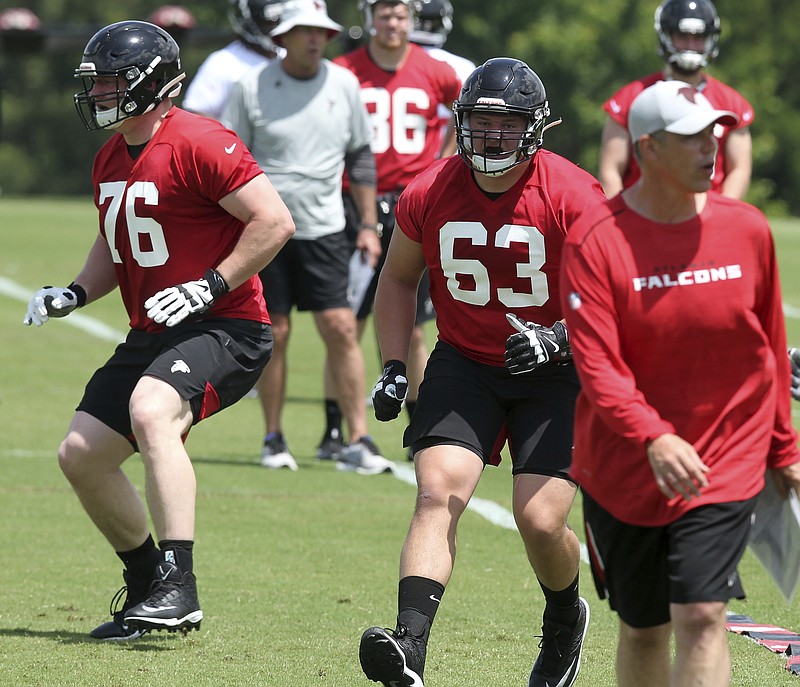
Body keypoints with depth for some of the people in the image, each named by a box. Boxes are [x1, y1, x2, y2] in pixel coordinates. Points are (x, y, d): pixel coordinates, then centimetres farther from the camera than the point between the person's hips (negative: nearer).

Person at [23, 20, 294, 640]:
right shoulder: (111, 159, 13)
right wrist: (74, 295, 9)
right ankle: (148, 591, 24)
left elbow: (275, 223, -19)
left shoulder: (198, 145, -16)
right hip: (151, 334, 10)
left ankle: (178, 586, -34)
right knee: (81, 455, 7)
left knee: (151, 411, -35)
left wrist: (210, 286, -22)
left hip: (224, 330, -10)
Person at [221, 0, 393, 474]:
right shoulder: (253, 88, -3)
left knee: (342, 329, -6)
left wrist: (369, 225, 10)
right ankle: (274, 439, 13)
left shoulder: (344, 85, 5)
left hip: (324, 230, 2)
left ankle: (359, 440, -5)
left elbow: (360, 157, 14)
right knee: (274, 334, 1)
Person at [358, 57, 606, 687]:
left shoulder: (575, 199, -16)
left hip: (553, 372, -2)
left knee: (541, 521, -10)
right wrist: (394, 366, 5)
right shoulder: (429, 195, -5)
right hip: (464, 365, 2)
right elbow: (399, 278, 14)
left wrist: (557, 340, -30)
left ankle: (565, 619, 25)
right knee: (438, 494, -19)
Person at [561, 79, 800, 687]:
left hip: (725, 467, 1)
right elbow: (597, 365, -18)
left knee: (701, 618, -13)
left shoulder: (747, 231, -1)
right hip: (622, 470, -1)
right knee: (643, 631, 10)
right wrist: (654, 439, -33)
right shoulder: (595, 242, -11)